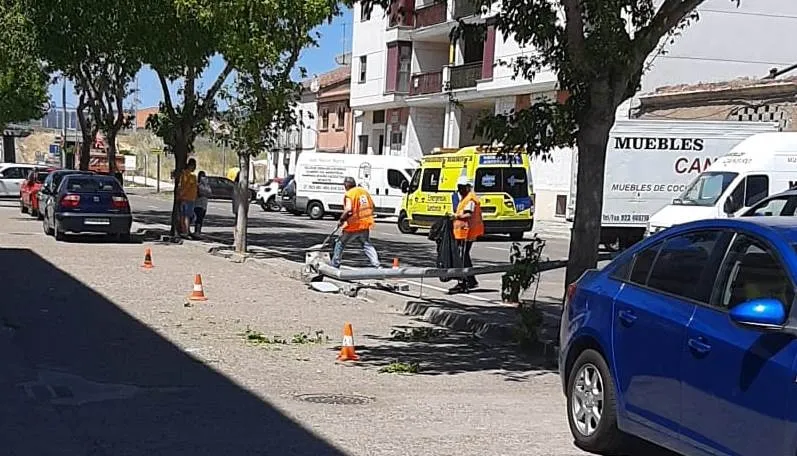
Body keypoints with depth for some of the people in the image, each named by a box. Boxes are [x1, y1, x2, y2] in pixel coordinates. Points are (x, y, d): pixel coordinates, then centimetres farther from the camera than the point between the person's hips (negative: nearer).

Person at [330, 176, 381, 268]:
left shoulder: (349, 194, -13)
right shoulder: (364, 191, 8)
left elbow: (348, 210, -26)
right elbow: (372, 206, 13)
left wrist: (341, 220, -13)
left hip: (354, 225, -6)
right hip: (366, 224, 6)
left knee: (340, 243, 13)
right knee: (367, 245, 15)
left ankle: (335, 265, 19)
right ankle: (377, 265, 0)